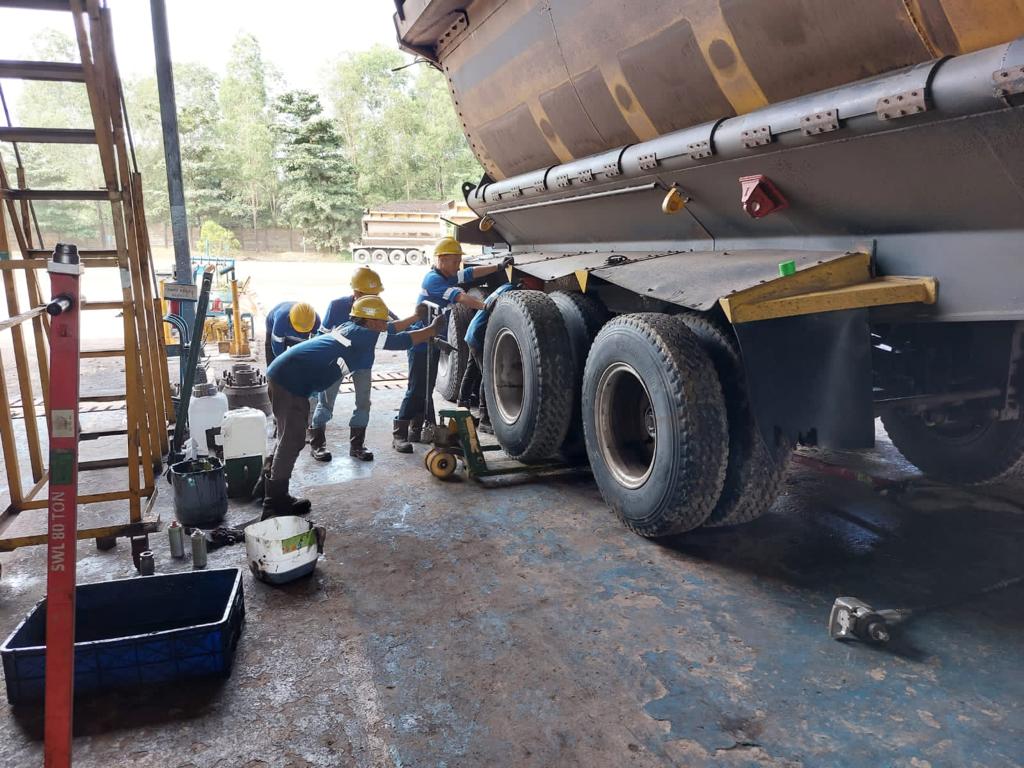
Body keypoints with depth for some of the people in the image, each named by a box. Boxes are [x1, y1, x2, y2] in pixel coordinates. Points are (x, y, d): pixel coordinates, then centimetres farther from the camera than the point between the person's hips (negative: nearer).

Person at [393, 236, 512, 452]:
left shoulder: (448, 277, 9)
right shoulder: (433, 279, -19)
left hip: (433, 343, 10)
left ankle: (416, 430, 22)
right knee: (416, 390, -9)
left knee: (426, 389, 13)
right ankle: (399, 435, -3)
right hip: (421, 343, -10)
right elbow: (461, 298, -30)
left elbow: (471, 273, 21)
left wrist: (499, 267, 21)